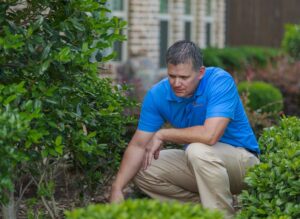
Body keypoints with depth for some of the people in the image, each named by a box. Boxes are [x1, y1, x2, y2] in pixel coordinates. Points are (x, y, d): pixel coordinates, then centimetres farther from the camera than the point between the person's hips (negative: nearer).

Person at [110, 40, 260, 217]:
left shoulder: (221, 81, -25)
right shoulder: (158, 94, -10)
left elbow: (210, 135, -38)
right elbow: (138, 145, -8)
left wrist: (162, 135, -25)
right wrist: (117, 188, -21)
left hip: (241, 158, -6)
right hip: (198, 162, 6)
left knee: (198, 150, -34)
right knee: (142, 171, -7)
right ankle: (206, 206, -1)